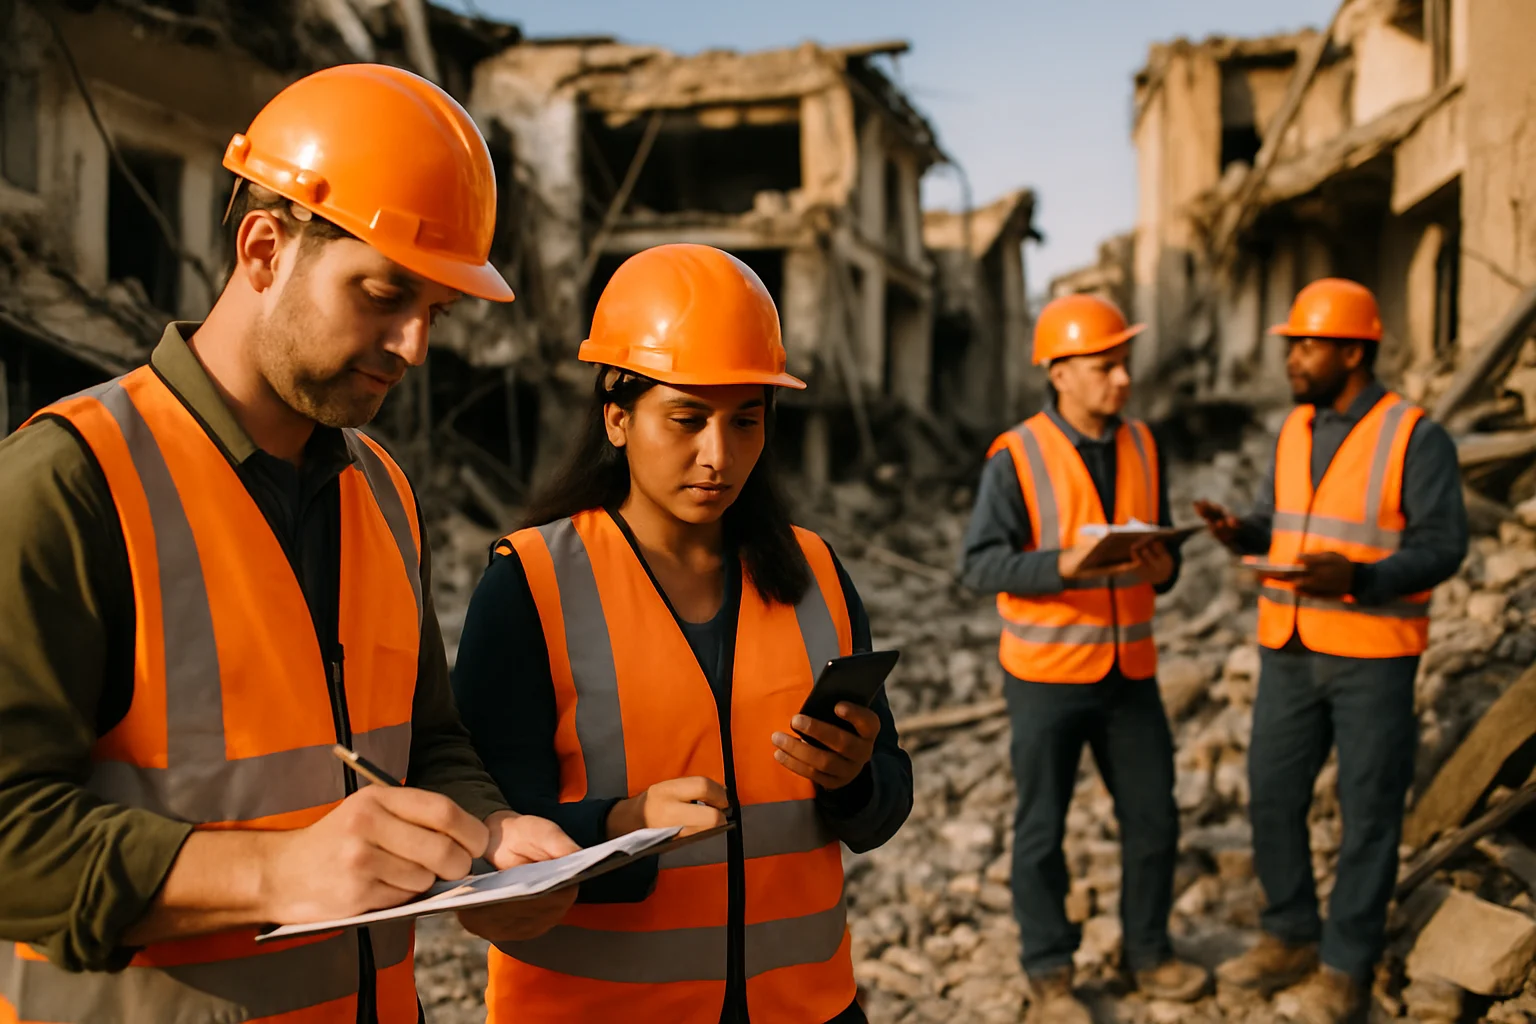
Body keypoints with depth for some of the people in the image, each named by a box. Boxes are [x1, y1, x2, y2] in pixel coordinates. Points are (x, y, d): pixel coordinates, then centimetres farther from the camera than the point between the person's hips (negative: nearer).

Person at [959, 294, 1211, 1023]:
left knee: (1154, 819, 11)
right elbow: (979, 563, -15)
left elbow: (1160, 545, 13)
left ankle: (1148, 952, 32)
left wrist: (1163, 567, -10)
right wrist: (1062, 564, -29)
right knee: (1042, 829, 6)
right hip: (1047, 673, -5)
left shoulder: (1142, 446, 6)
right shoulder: (1018, 457, -11)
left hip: (1130, 671, 5)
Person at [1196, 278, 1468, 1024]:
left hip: (1375, 655, -6)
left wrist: (1353, 578, -31)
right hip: (1291, 651, 6)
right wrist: (1238, 533, -9)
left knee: (1367, 811, 4)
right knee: (1273, 797, 9)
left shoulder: (1417, 438, -12)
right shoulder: (1297, 429, 7)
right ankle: (1292, 940, 26)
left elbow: (1441, 549, -14)